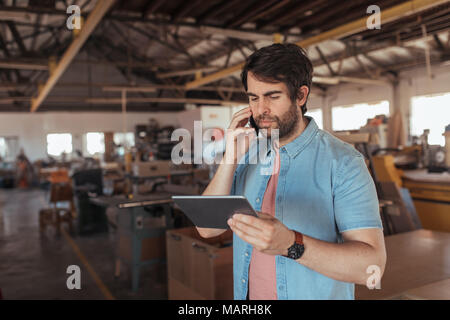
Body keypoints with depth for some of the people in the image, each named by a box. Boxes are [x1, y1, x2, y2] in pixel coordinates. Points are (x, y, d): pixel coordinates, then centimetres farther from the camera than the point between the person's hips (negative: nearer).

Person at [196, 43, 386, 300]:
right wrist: (230, 160, -17)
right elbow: (208, 228, -7)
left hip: (317, 294, -4)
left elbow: (372, 264, -23)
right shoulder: (249, 157, -2)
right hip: (249, 295, 4)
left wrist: (290, 244, -37)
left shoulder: (342, 162, -17)